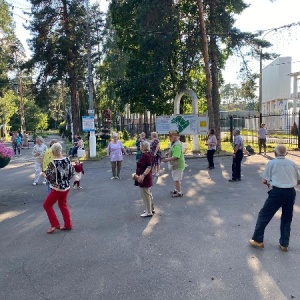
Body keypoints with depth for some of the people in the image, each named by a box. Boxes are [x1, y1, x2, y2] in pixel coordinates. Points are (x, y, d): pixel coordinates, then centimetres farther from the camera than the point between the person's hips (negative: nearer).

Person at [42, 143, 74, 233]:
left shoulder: (53, 163, -21)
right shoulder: (67, 160, -4)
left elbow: (51, 178, -19)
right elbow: (72, 173, 4)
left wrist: (44, 174, 0)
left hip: (57, 188, -6)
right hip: (66, 187, 7)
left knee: (47, 205, 12)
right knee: (63, 205, 21)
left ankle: (55, 224, 12)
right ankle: (68, 225, 25)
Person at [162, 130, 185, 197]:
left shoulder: (177, 145, -25)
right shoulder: (174, 143, 9)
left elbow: (176, 157, -31)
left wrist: (167, 159, -26)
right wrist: (169, 153, 12)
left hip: (177, 165, -10)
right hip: (176, 164, 10)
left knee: (177, 179, -1)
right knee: (176, 178, 21)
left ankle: (179, 192, 9)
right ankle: (177, 190, 35)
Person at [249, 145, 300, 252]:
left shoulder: (272, 163, -1)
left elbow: (264, 181, -3)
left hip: (277, 192, -4)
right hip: (291, 192, 4)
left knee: (264, 215, 8)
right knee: (287, 219, 17)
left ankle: (258, 240, 12)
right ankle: (284, 244, 23)